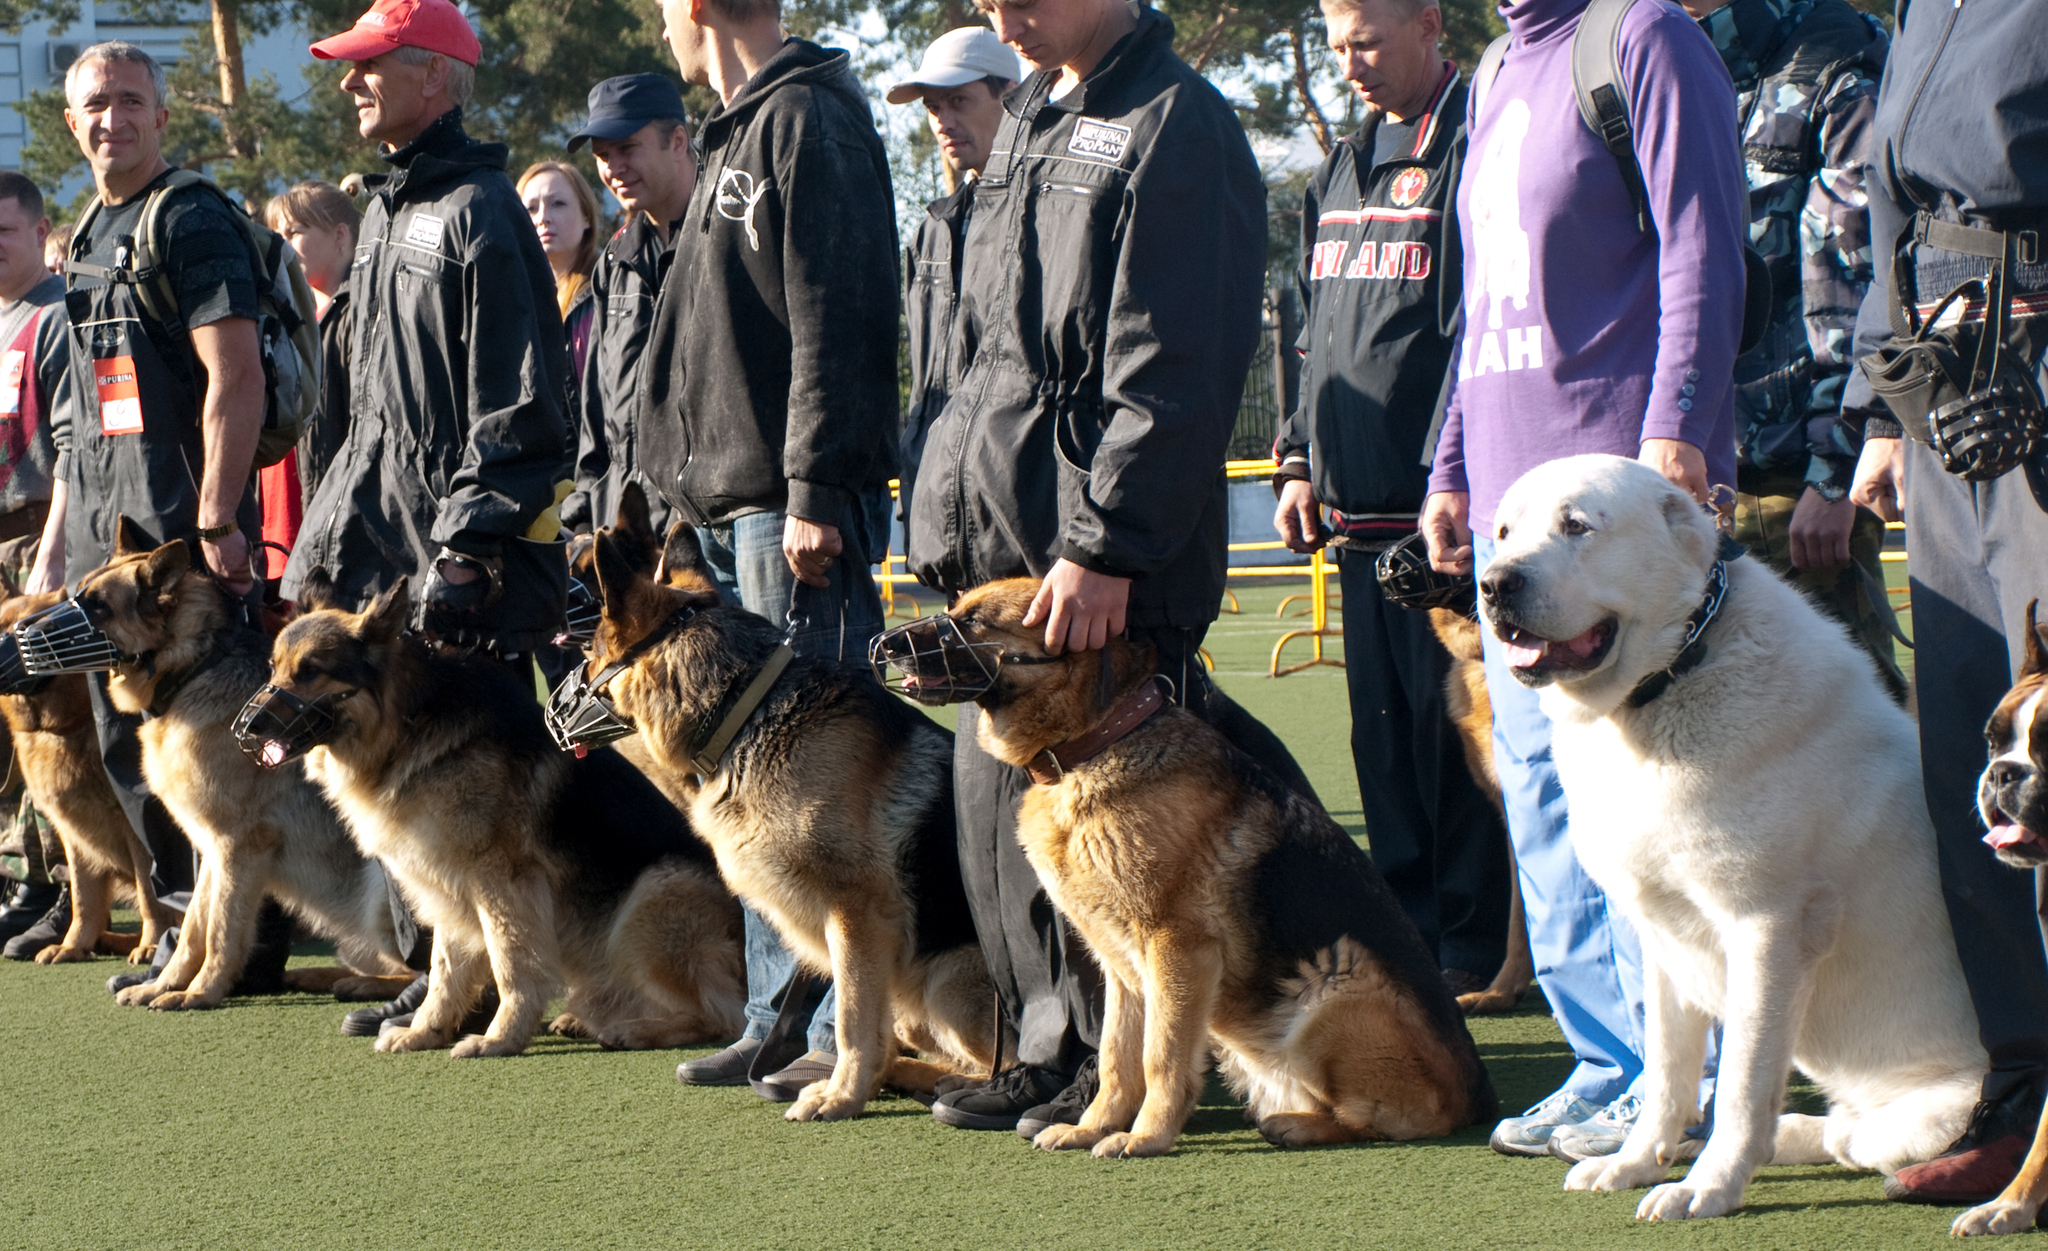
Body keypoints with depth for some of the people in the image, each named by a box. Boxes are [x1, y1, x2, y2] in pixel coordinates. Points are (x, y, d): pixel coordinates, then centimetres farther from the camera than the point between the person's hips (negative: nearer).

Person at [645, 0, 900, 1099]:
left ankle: (849, 1029, -5)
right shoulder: (737, 133, 20)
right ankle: (780, 1019, 16)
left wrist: (814, 491, -22)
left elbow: (835, 322, -18)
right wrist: (684, 491, 20)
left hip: (794, 509, -10)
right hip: (726, 508, 10)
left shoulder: (809, 119, -10)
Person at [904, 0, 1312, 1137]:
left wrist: (1104, 545, -21)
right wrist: (961, 510, 17)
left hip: (1110, 555, -9)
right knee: (996, 793, 10)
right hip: (1002, 536, 9)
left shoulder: (1175, 124, -11)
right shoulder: (1028, 116, 17)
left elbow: (1169, 373, -17)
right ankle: (1053, 1049, 19)